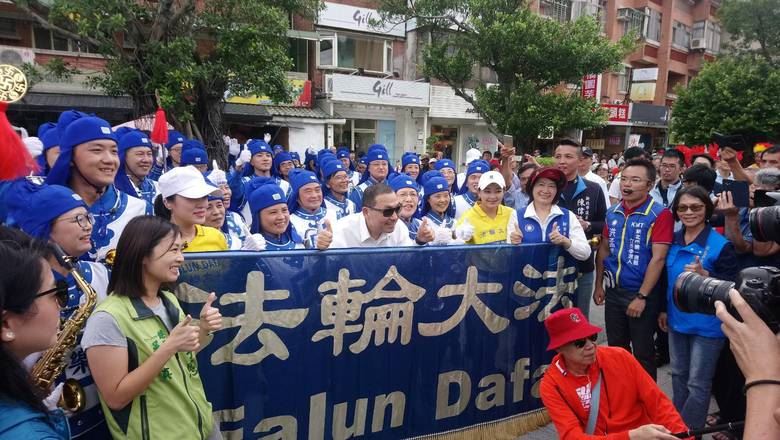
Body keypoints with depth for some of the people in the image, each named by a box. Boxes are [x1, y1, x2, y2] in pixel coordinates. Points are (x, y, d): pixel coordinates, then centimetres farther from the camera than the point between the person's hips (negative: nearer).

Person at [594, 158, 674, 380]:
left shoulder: (660, 214, -13)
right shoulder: (613, 212, 4)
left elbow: (658, 258, -17)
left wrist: (642, 297, -19)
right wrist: (599, 285, 9)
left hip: (642, 294, -5)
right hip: (614, 291, 6)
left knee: (642, 353, 9)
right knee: (616, 349, 18)